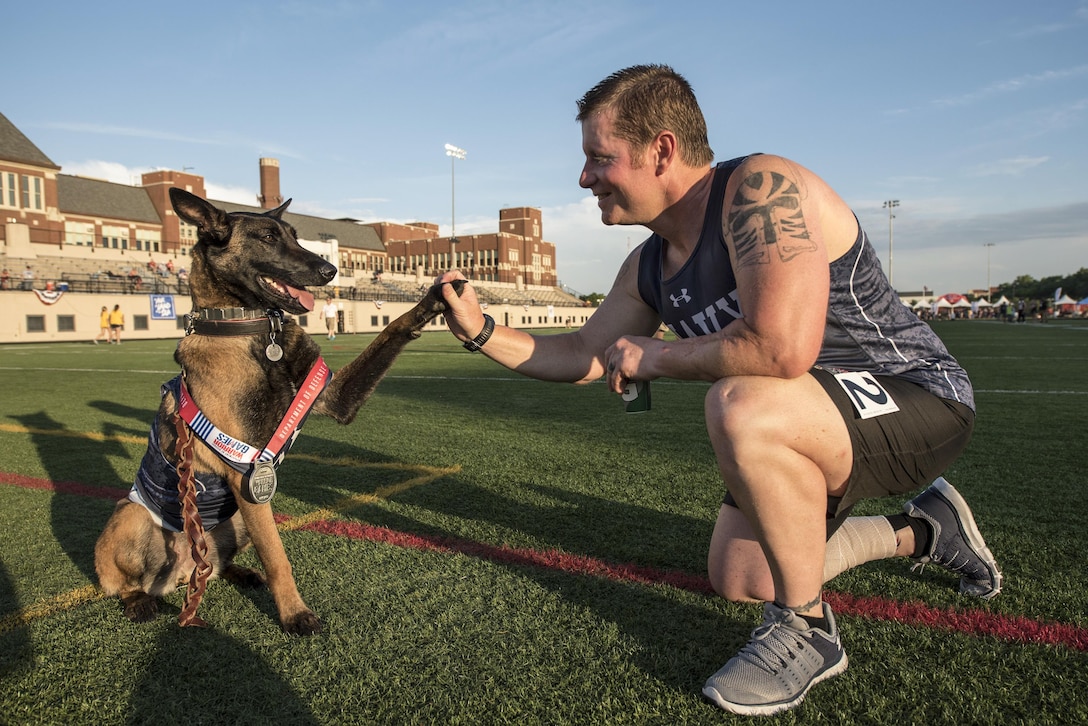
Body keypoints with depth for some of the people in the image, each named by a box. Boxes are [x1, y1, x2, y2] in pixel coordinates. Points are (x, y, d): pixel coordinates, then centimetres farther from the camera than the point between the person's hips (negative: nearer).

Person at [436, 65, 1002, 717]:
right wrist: (482, 332, 1)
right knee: (738, 579, 17)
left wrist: (655, 356, -24)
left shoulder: (762, 187, -26)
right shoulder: (648, 268, 0)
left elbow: (782, 348, -40)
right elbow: (585, 355, 11)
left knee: (742, 406, -38)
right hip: (809, 429, 9)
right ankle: (923, 531, 35)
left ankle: (808, 629, -11)